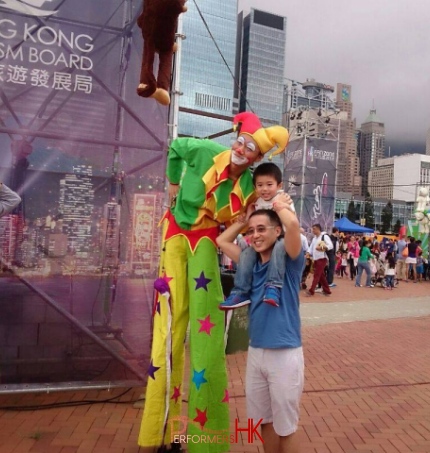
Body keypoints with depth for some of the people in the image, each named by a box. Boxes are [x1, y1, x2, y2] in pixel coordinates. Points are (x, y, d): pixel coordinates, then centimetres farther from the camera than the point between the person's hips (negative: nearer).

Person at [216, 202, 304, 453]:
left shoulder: (288, 259, -10)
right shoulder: (252, 261, 7)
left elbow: (292, 223, -29)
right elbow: (222, 241, 15)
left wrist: (280, 204, -10)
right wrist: (247, 217, 8)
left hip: (285, 353, -6)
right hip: (255, 351, 6)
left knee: (285, 427, 10)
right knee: (264, 421, 20)